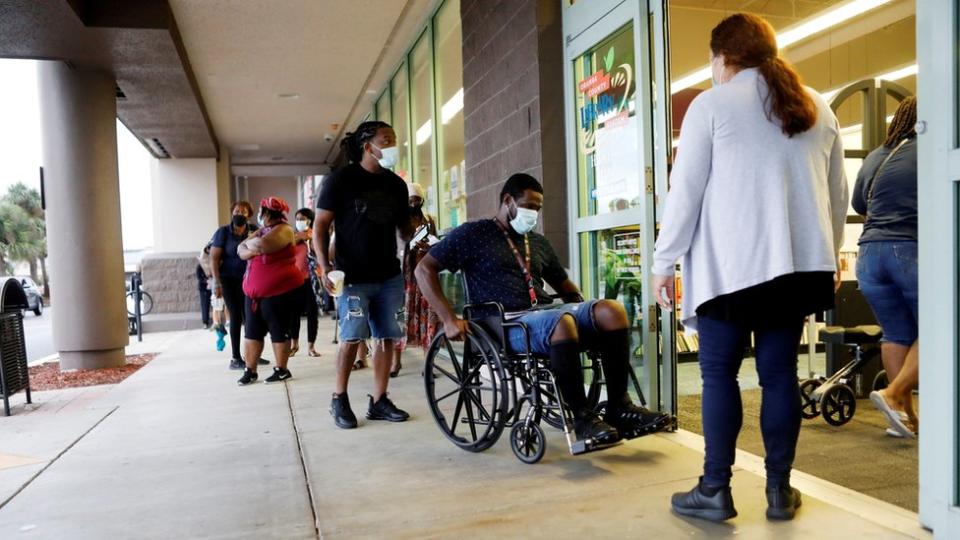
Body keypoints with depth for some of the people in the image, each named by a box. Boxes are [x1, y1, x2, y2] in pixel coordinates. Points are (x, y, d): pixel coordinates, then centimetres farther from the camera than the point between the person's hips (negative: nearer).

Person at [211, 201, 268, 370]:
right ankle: (235, 359, 1)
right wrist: (217, 283, -13)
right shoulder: (223, 232, -7)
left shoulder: (254, 230, 2)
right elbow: (214, 258, -8)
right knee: (236, 316, -6)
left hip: (248, 279, 4)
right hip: (229, 280, -4)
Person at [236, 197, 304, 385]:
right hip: (254, 293, 9)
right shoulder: (261, 231, 17)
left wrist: (249, 242, -7)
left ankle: (281, 370, 12)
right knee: (251, 332, 9)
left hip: (278, 292, -8)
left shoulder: (283, 230, -11)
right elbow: (241, 251, 9)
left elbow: (262, 245, -29)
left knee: (279, 332, 2)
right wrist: (251, 250, -14)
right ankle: (250, 370, 16)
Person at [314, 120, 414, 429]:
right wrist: (325, 268, -15)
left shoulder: (395, 184, 10)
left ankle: (379, 402, 16)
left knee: (386, 338, 5)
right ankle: (339, 400, 14)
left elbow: (404, 227, 18)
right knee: (352, 338, -4)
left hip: (389, 276, 5)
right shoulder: (341, 180, -4)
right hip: (353, 277, -5)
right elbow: (320, 226, -4)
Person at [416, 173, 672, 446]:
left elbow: (563, 284, 34)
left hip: (547, 311, 6)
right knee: (561, 321, -38)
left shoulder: (538, 242, 25)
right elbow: (425, 269, 0)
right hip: (506, 325, -6)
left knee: (611, 310, -20)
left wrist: (586, 312, 13)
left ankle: (619, 408, -15)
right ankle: (581, 416, -26)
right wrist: (449, 319, -11)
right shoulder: (474, 234, 6)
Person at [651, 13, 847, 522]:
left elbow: (685, 190, -4)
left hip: (731, 262, -5)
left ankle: (716, 490, 6)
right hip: (799, 261, 5)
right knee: (780, 373, 8)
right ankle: (779, 489, 14)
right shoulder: (818, 108, 17)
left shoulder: (712, 104, 0)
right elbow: (837, 193, 19)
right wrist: (830, 255, 29)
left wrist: (664, 261, 0)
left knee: (719, 373, 2)